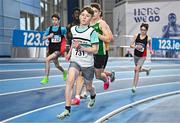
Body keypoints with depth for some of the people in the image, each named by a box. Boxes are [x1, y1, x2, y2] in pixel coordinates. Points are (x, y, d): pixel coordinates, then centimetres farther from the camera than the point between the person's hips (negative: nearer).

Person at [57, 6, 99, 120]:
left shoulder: (92, 32, -12)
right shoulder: (73, 29, 1)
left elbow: (95, 50, -15)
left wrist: (81, 48, -25)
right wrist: (70, 52, 16)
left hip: (88, 63, -2)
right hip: (75, 61, 2)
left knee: (88, 87, 15)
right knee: (70, 81, -24)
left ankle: (93, 96, 54)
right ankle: (67, 109, -21)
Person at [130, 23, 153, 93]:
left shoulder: (148, 38, -9)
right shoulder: (136, 36, -6)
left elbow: (150, 45, 10)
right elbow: (131, 45, -6)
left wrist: (151, 51, -8)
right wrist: (136, 46, -26)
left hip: (142, 57, -4)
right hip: (136, 55, 4)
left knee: (136, 69, -17)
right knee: (138, 70, 21)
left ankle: (134, 87, -12)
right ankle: (147, 69, 56)